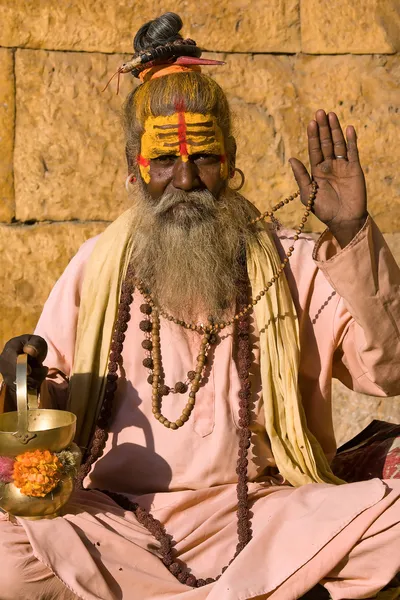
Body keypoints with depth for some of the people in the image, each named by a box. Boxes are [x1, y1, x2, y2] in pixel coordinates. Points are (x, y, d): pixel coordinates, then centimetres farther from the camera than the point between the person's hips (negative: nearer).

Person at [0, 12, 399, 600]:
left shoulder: (290, 262, 6)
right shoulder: (97, 267, 11)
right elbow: (53, 400, 15)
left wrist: (352, 236, -13)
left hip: (254, 514, 0)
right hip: (113, 519, 1)